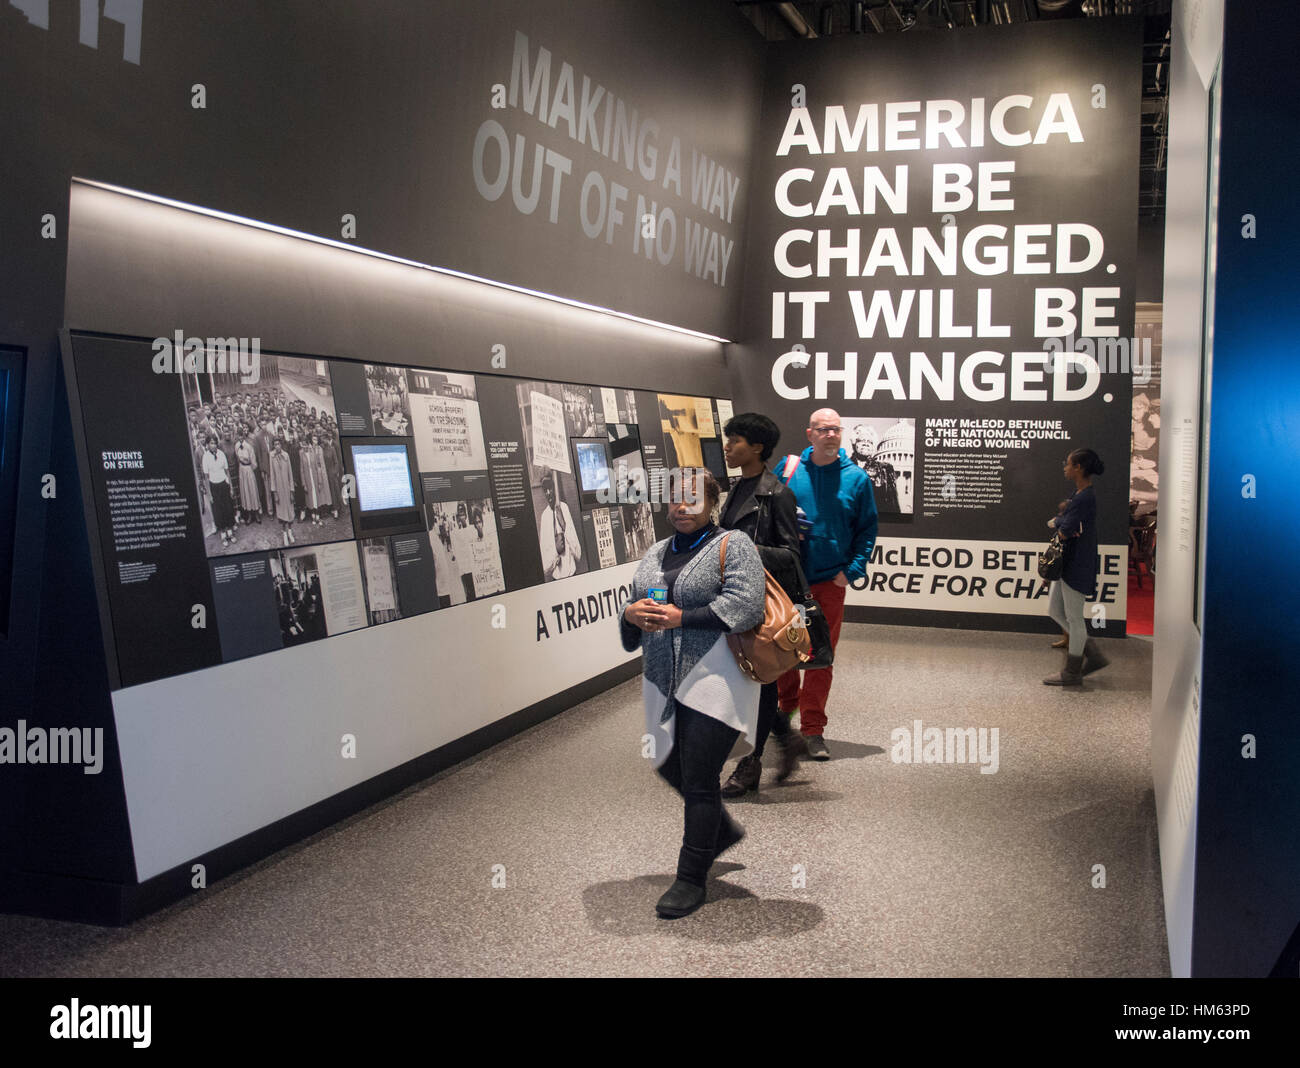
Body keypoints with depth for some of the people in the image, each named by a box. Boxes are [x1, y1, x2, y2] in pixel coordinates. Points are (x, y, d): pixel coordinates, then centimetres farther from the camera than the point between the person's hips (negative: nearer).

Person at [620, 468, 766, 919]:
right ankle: (723, 829, 41)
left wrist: (681, 617, -20)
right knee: (670, 767, 15)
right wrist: (632, 614, -6)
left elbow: (746, 605, -16)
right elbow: (633, 605, 18)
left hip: (713, 681, -7)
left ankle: (691, 879, 10)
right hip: (665, 682, 7)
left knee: (698, 779, -4)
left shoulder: (733, 545, -3)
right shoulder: (655, 553, 18)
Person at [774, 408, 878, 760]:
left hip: (830, 582, -1)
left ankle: (813, 730, 10)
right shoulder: (789, 468, -1)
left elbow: (868, 529, 4)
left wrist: (852, 569, -5)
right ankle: (787, 706, 38)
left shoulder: (856, 477, -1)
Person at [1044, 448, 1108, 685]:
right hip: (1068, 563, 10)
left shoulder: (1086, 498, -20)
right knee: (1055, 611, 16)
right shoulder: (1079, 494, 12)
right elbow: (1052, 522, 14)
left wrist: (1058, 523, -1)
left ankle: (1072, 673, 10)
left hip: (1077, 565, -10)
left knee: (1074, 617, 0)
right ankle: (1093, 655, 22)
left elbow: (1064, 532, -23)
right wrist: (1061, 521, -8)